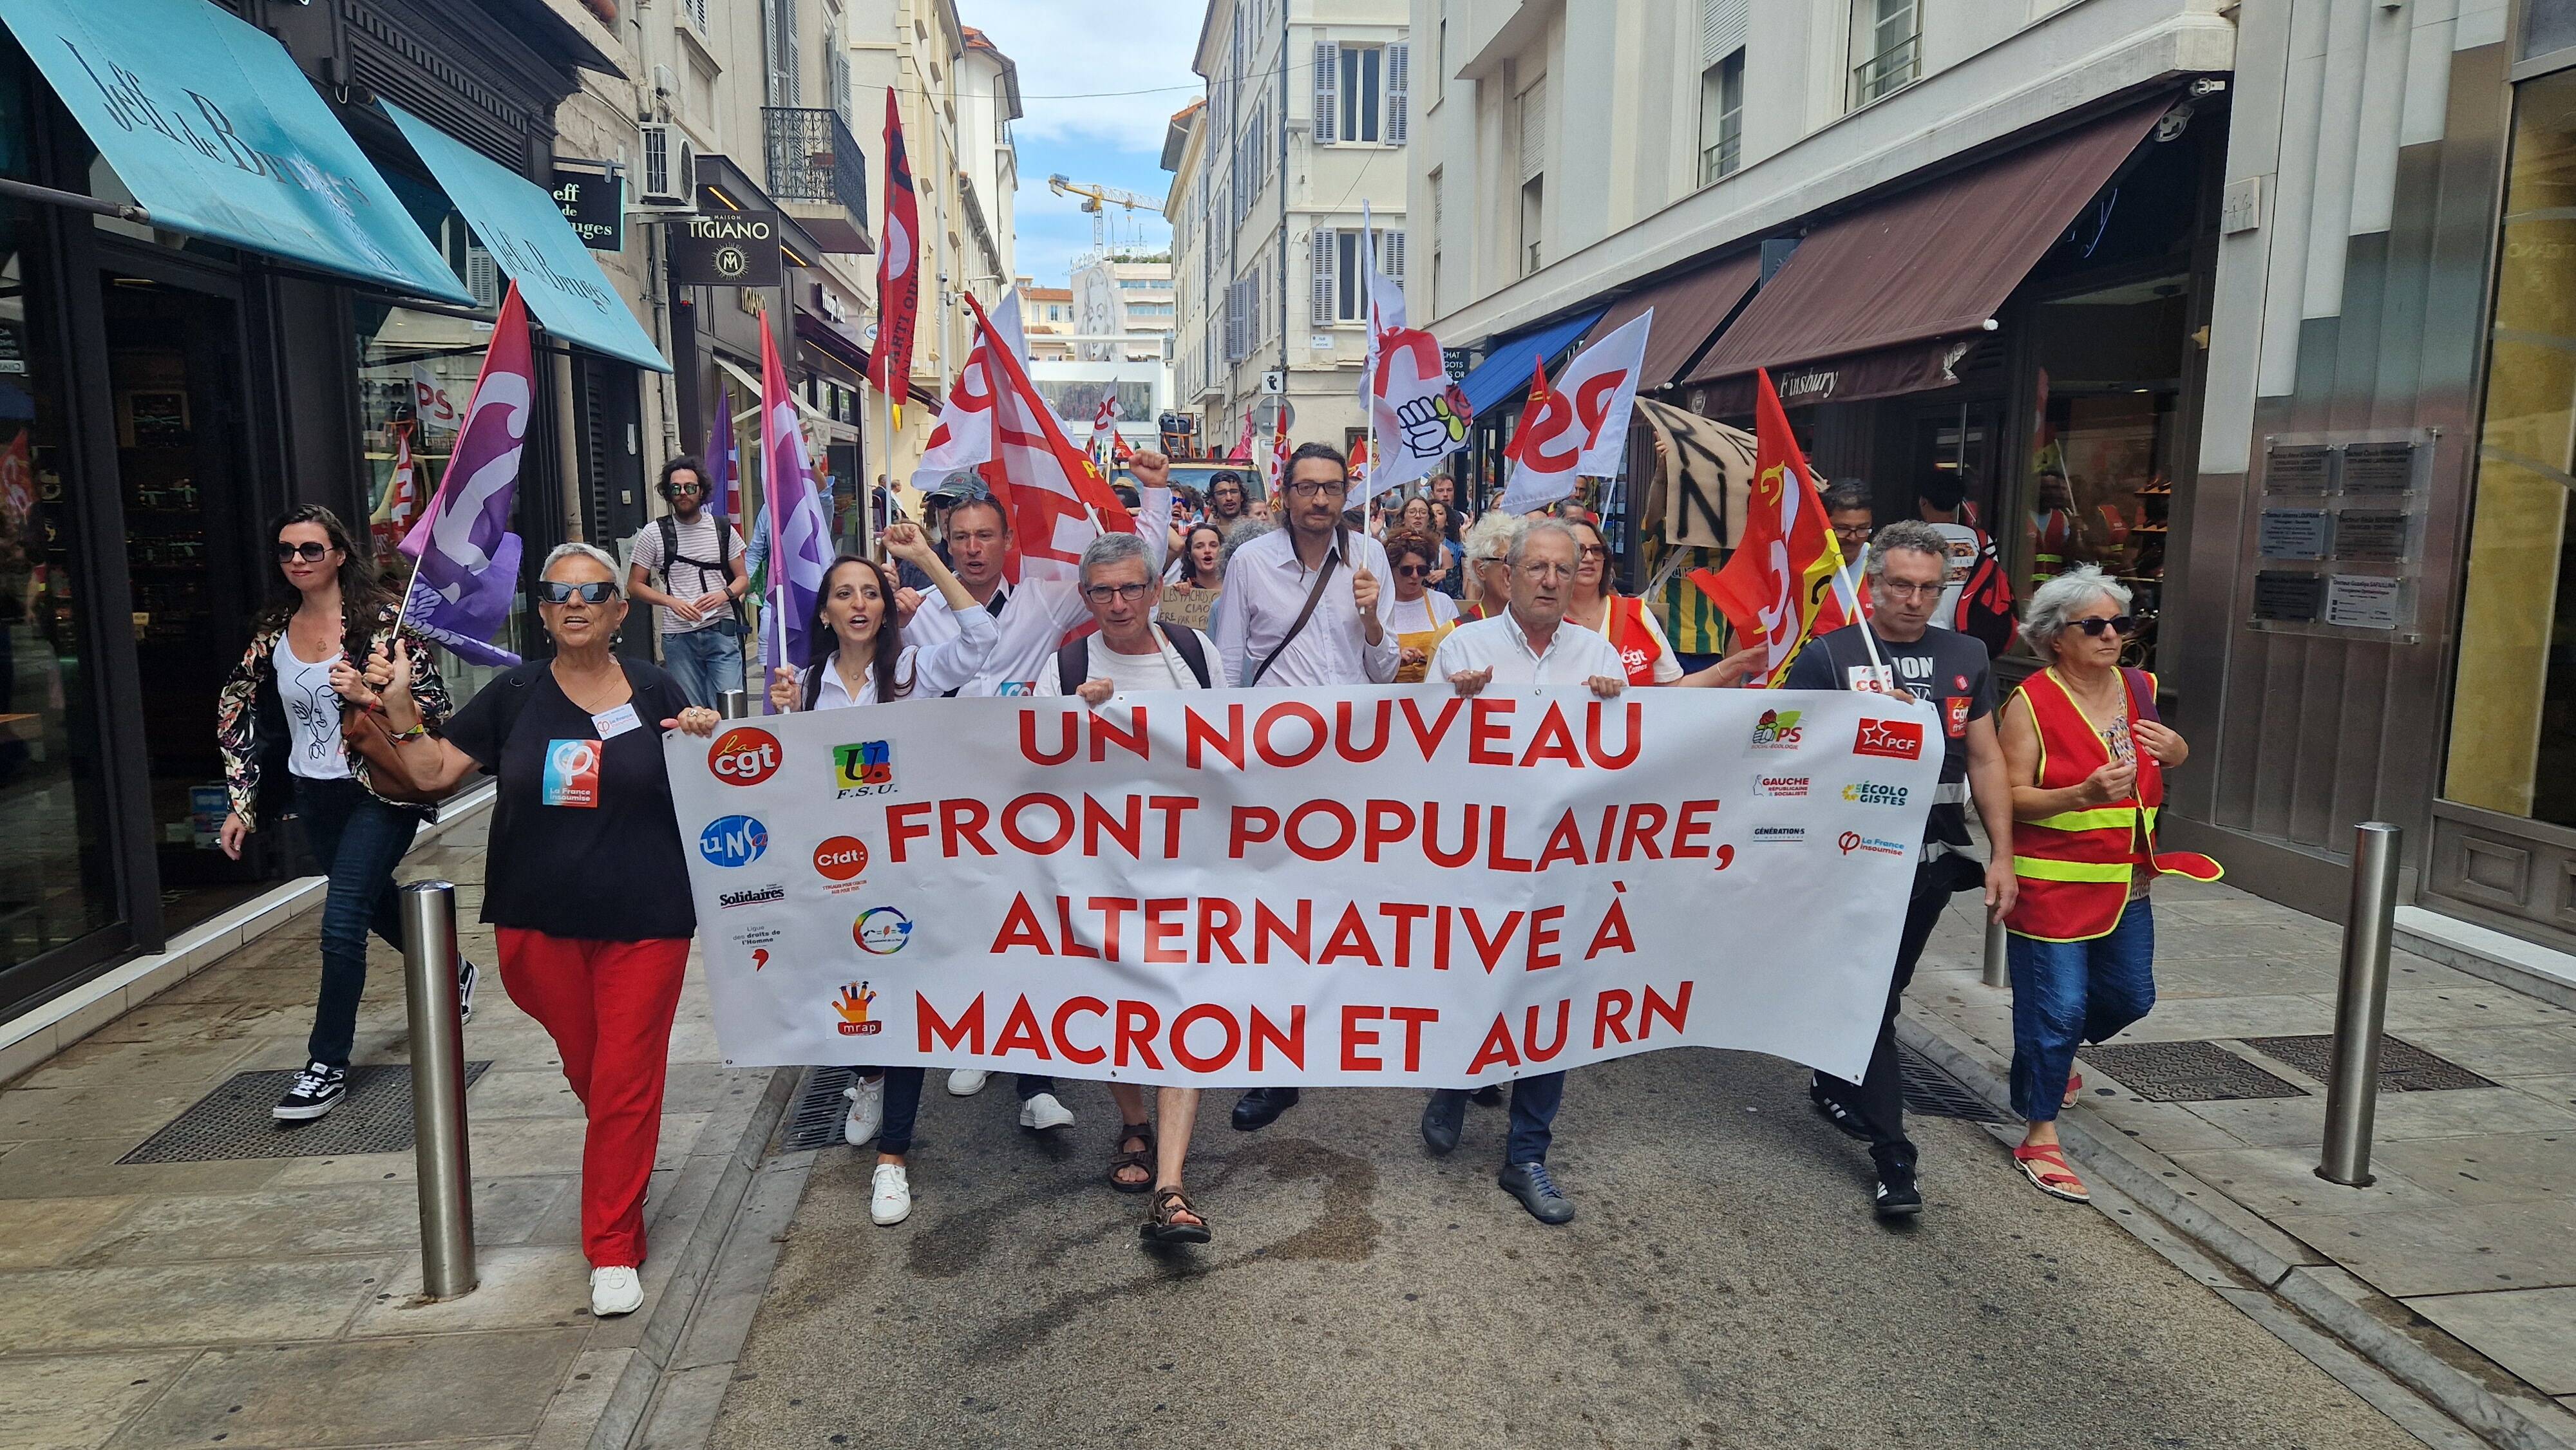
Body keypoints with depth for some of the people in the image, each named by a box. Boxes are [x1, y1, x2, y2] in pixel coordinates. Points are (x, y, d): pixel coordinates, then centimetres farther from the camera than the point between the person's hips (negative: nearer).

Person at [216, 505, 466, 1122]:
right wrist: (242, 801, 7)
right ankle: (453, 972, 46)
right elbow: (237, 714, 11)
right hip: (314, 799, 6)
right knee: (376, 904, 20)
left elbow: (433, 703, -10)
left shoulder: (380, 619, -11)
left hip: (380, 793, -6)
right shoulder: (274, 631, 4)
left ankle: (327, 1066, 0)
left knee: (341, 924, -10)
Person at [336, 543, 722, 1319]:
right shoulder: (514, 695, 3)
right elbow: (434, 771, 5)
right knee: (585, 1069, 16)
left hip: (643, 924, -2)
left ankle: (613, 1251, 10)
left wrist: (707, 743, -17)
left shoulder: (655, 692, -1)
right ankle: (621, 1163, 47)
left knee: (626, 1083, 0)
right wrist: (396, 706, -8)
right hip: (540, 925, 2)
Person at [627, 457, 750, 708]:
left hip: (722, 632, 0)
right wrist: (672, 602, -12)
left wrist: (724, 595, -11)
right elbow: (635, 585, 5)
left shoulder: (723, 528, 8)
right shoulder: (653, 533, 3)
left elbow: (743, 579, 11)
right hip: (678, 635, 0)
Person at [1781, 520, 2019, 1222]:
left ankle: (1834, 1085, 41)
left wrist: (2002, 854, 6)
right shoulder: (1828, 656, -6)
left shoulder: (1966, 657, 9)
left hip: (1934, 856, 5)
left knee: (1885, 989, 17)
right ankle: (1894, 1161, 4)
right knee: (1871, 999, -2)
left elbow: (1985, 760, 10)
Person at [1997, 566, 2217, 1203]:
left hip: (2126, 881, 7)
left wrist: (2176, 753, 0)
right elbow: (2012, 798, -15)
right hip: (2051, 884, -7)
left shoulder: (2139, 690, 6)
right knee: (2057, 1004, -5)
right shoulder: (2031, 703, -13)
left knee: (2130, 996, 18)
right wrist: (2083, 794, -30)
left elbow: (2162, 765, 23)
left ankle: (2047, 1058, 47)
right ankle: (2039, 1138, 8)